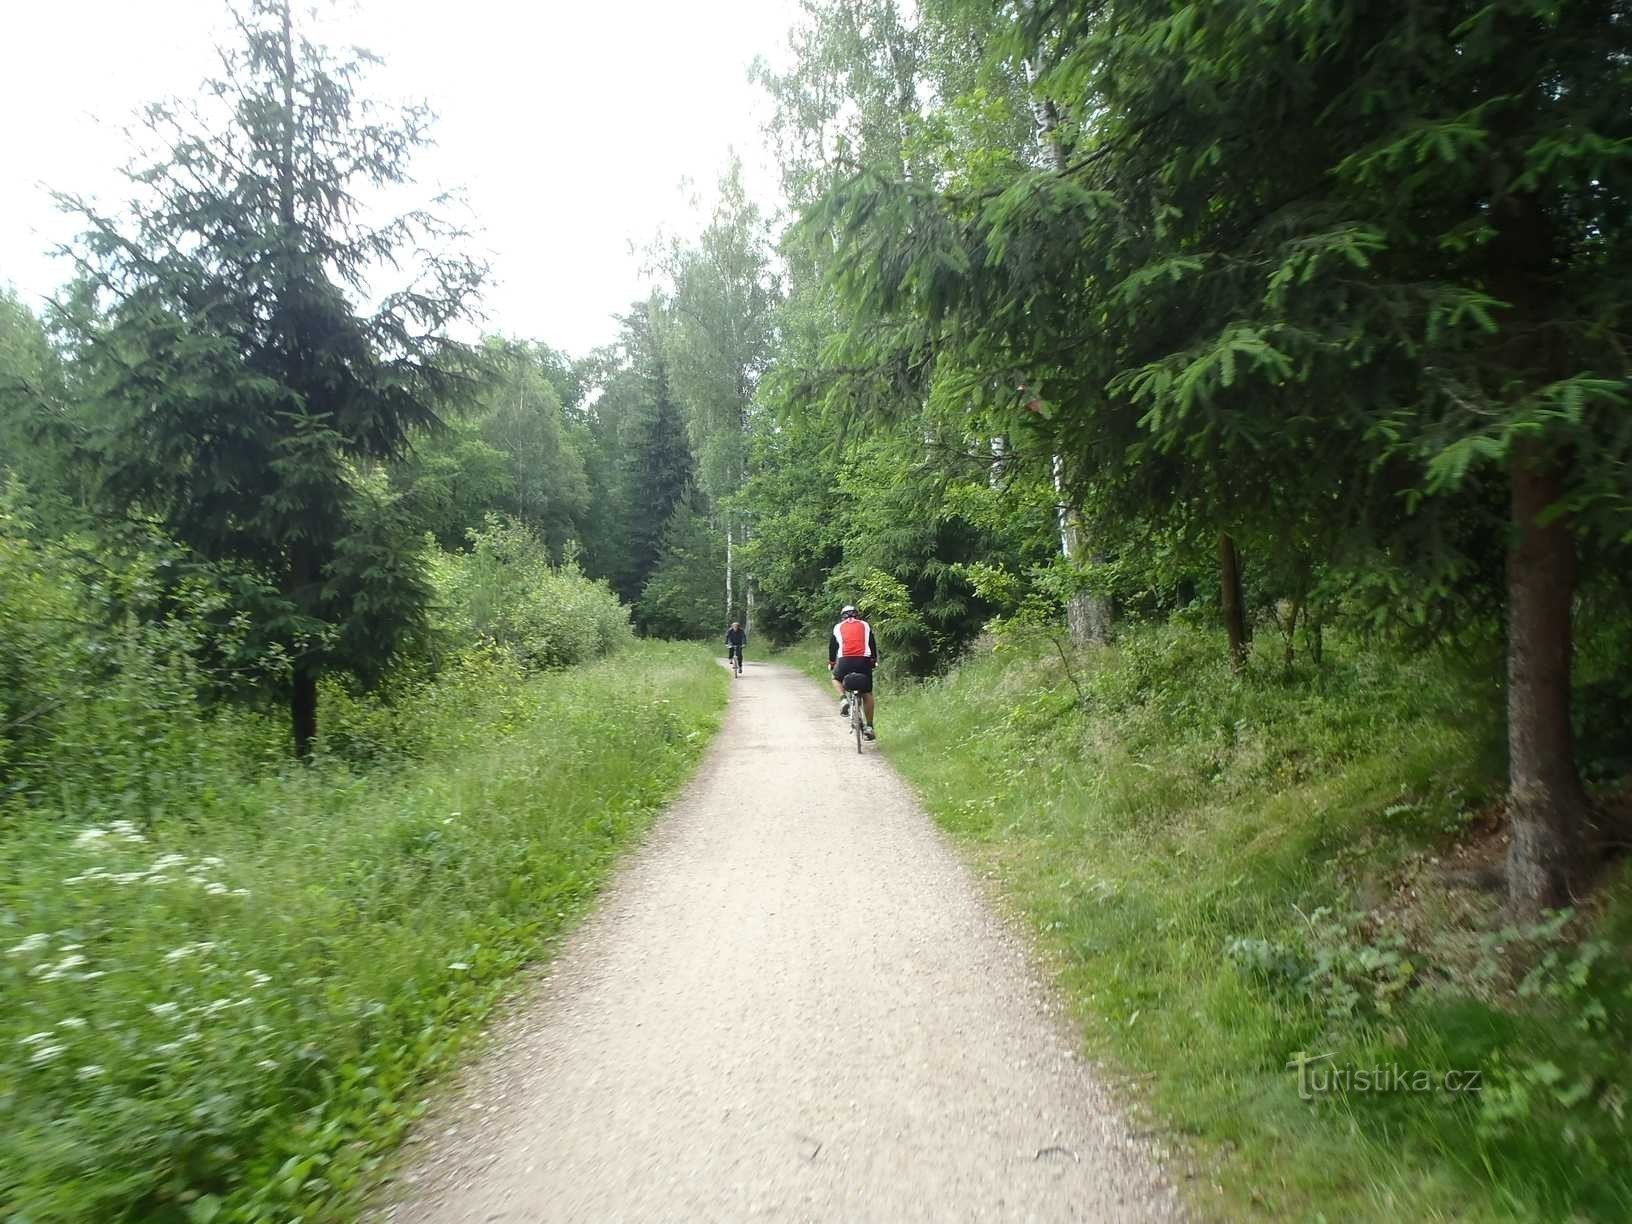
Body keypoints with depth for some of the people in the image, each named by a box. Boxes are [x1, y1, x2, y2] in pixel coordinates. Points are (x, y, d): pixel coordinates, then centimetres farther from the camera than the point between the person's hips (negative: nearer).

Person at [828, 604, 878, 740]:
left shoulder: (838, 627, 17)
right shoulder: (865, 625, 18)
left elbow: (832, 646, 20)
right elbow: (873, 645, 20)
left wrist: (831, 663, 33)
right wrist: (874, 661, 33)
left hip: (845, 661, 0)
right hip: (864, 661, 1)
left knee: (836, 678, 31)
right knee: (867, 694, 13)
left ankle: (843, 699, 4)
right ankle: (869, 726, 11)